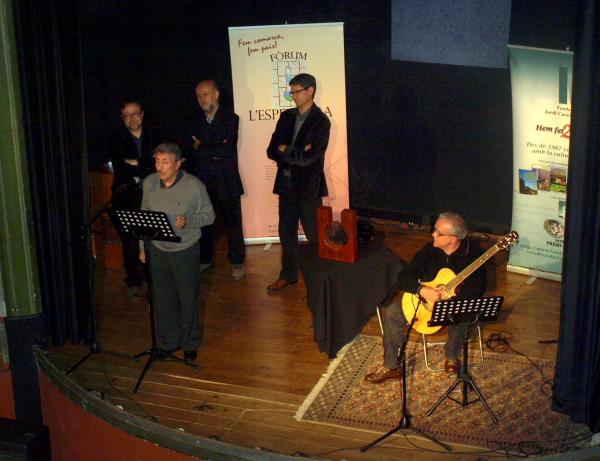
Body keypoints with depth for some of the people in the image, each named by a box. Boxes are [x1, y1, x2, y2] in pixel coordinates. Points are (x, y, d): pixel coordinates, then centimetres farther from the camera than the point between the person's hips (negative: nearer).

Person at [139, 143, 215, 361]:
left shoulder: (194, 185, -15)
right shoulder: (149, 183, -3)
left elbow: (208, 215, -7)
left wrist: (188, 221, -26)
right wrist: (142, 246, 11)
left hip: (185, 251, -3)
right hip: (157, 250, 3)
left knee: (188, 299, 8)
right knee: (163, 298, 13)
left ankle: (190, 344, 27)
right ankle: (168, 342, 30)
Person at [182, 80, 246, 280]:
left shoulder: (230, 119, -3)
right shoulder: (192, 121, 7)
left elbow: (227, 149, -15)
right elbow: (188, 151, -3)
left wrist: (201, 148, -8)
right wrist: (215, 151, -13)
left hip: (226, 182, -3)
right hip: (201, 181, 3)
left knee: (232, 223, 4)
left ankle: (237, 262, 16)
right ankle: (204, 259, 25)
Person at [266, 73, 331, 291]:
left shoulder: (321, 122, -11)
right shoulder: (287, 116, 7)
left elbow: (308, 158, -19)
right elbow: (272, 151, 2)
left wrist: (285, 150, -6)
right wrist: (296, 153, -13)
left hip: (308, 185, -6)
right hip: (286, 183, 6)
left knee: (314, 234, 5)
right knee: (286, 232, 15)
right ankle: (288, 274, 29)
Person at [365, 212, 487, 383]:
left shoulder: (472, 252, -15)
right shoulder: (429, 250, -6)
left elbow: (478, 288, -21)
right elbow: (403, 278, -6)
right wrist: (422, 290, -26)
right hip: (427, 302, 4)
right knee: (391, 313, -16)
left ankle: (452, 357, -6)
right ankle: (391, 366, -5)